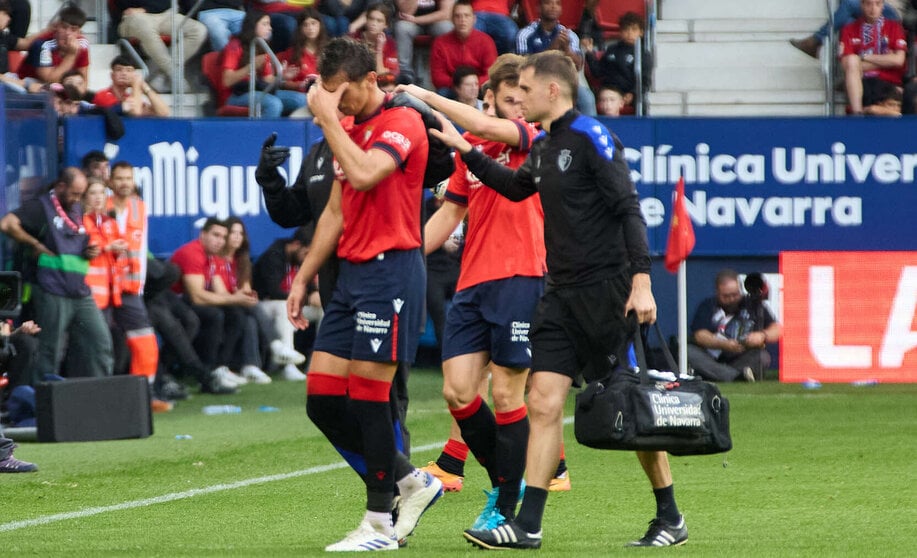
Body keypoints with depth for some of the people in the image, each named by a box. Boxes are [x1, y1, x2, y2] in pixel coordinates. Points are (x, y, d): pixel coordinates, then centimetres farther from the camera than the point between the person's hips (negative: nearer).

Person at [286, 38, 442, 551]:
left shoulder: (403, 123, -9)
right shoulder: (348, 131, 18)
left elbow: (363, 174, -26)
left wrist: (328, 118, -17)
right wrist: (304, 278, 19)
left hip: (391, 271, -9)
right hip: (352, 273, 9)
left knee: (368, 397, -9)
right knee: (323, 400, 4)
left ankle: (380, 524, -1)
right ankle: (413, 482, 17)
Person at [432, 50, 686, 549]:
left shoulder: (591, 138, -10)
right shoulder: (544, 147, 14)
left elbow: (629, 209, -16)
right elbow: (515, 186, 36)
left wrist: (641, 282, -23)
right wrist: (463, 149, 29)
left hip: (606, 291, -8)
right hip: (562, 293, 8)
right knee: (543, 402, -2)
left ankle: (670, 518, 12)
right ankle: (527, 525, -4)